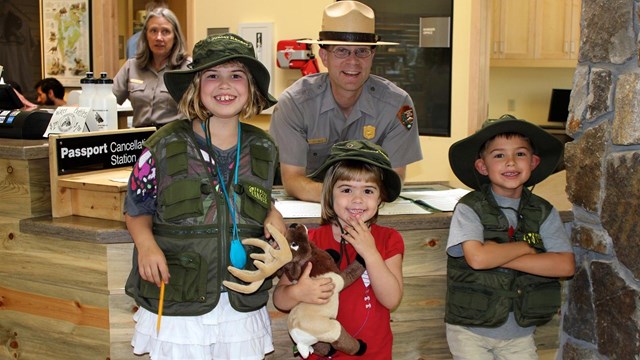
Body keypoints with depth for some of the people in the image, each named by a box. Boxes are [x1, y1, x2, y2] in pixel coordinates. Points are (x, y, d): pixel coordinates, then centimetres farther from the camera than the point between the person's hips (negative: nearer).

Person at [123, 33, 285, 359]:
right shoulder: (165, 146, -7)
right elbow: (137, 210, 3)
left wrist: (273, 214, -3)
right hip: (176, 305, -2)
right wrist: (146, 243, -16)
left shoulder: (264, 150, 3)